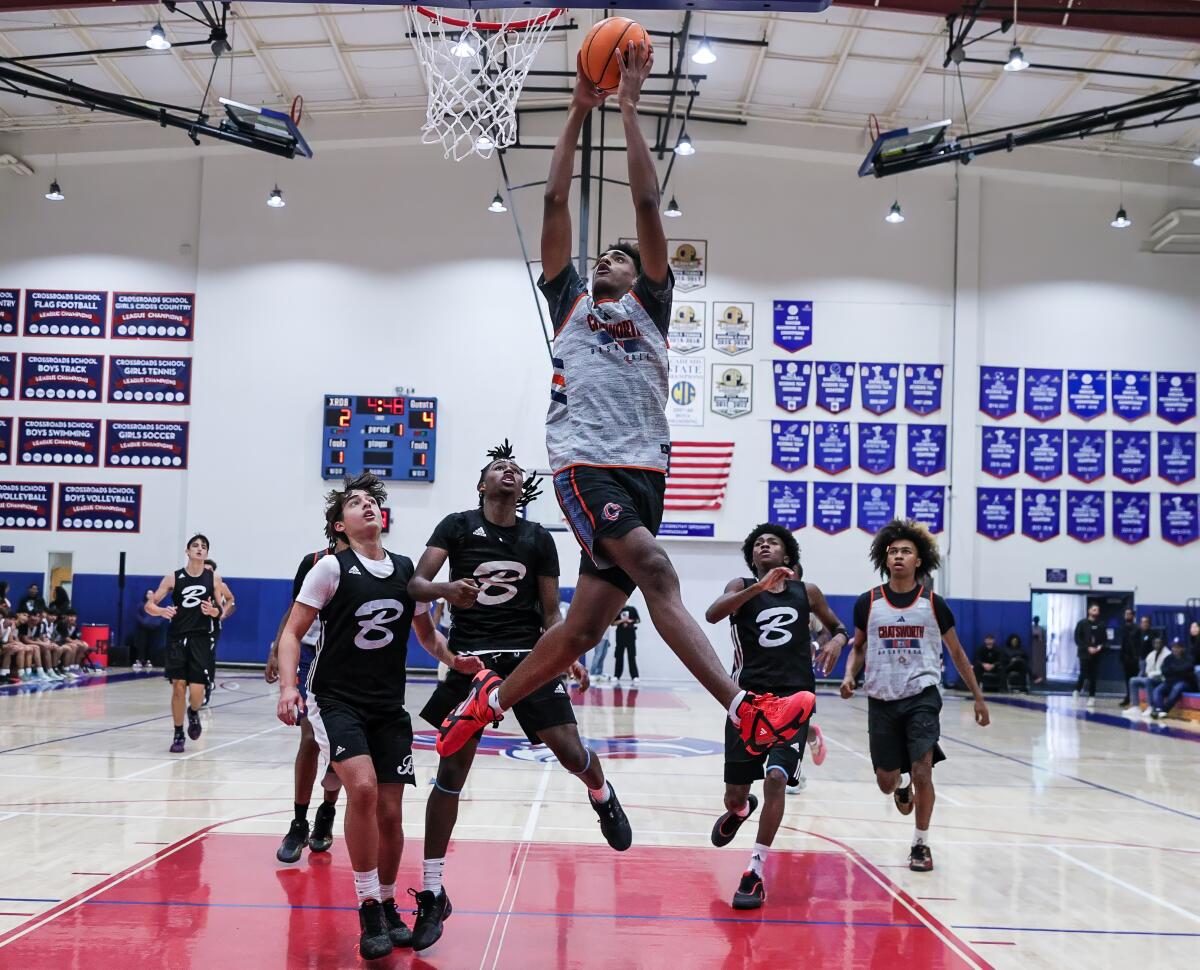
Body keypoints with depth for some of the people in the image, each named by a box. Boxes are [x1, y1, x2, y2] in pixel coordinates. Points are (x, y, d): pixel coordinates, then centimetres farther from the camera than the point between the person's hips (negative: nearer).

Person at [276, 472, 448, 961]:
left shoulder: (406, 569, 7)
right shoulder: (332, 568, -5)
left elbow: (427, 632, 19)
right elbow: (292, 632, -5)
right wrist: (288, 686, -20)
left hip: (388, 706, 4)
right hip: (336, 699, -4)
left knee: (390, 812, 2)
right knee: (362, 787, -25)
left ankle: (388, 905, 26)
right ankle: (369, 911, -11)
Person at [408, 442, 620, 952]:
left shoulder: (539, 538, 7)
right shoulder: (457, 526, 0)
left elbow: (551, 612, 10)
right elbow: (415, 584, -9)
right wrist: (445, 589, -32)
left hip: (528, 657, 1)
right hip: (471, 660, -1)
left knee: (570, 751, -10)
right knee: (451, 773, -2)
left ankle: (603, 797, 28)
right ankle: (432, 894, 9)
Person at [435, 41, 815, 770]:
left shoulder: (650, 306, 21)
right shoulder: (571, 301, 20)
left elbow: (647, 203, 13)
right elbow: (556, 204, 14)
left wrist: (631, 106, 11)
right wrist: (581, 111, 12)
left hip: (645, 468, 3)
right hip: (585, 464, -3)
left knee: (586, 625, 0)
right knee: (655, 571, -24)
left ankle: (491, 700, 20)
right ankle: (745, 710, -31)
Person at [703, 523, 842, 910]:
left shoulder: (806, 592, 8)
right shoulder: (742, 587, 2)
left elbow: (837, 625, 24)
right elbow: (712, 614, -20)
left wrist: (837, 640, 0)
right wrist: (760, 586, -31)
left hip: (794, 699, 0)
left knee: (775, 777, -20)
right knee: (734, 796, 6)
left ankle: (755, 874, -10)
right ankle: (740, 810, 47)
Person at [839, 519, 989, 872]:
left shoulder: (933, 604, -2)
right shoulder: (868, 603, -1)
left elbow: (956, 652, 8)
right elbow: (858, 647, 13)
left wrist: (978, 697, 9)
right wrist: (849, 676, -7)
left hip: (922, 697, -2)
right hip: (881, 700, 2)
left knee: (922, 772, -15)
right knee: (886, 783, 9)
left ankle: (921, 844, 5)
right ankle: (902, 784, 48)